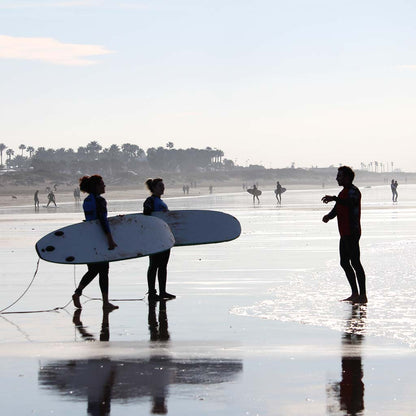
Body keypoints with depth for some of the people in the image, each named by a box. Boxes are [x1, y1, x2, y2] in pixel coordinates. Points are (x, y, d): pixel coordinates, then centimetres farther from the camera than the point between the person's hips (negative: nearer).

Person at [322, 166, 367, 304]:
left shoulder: (353, 191, -10)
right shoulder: (343, 192, 21)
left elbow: (350, 202, -32)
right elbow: (336, 210, 18)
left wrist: (334, 199, -44)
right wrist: (328, 216, -3)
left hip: (352, 233, -10)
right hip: (345, 234, 10)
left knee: (355, 262, -11)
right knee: (345, 263, 12)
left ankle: (363, 295, -10)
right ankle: (355, 294, 18)